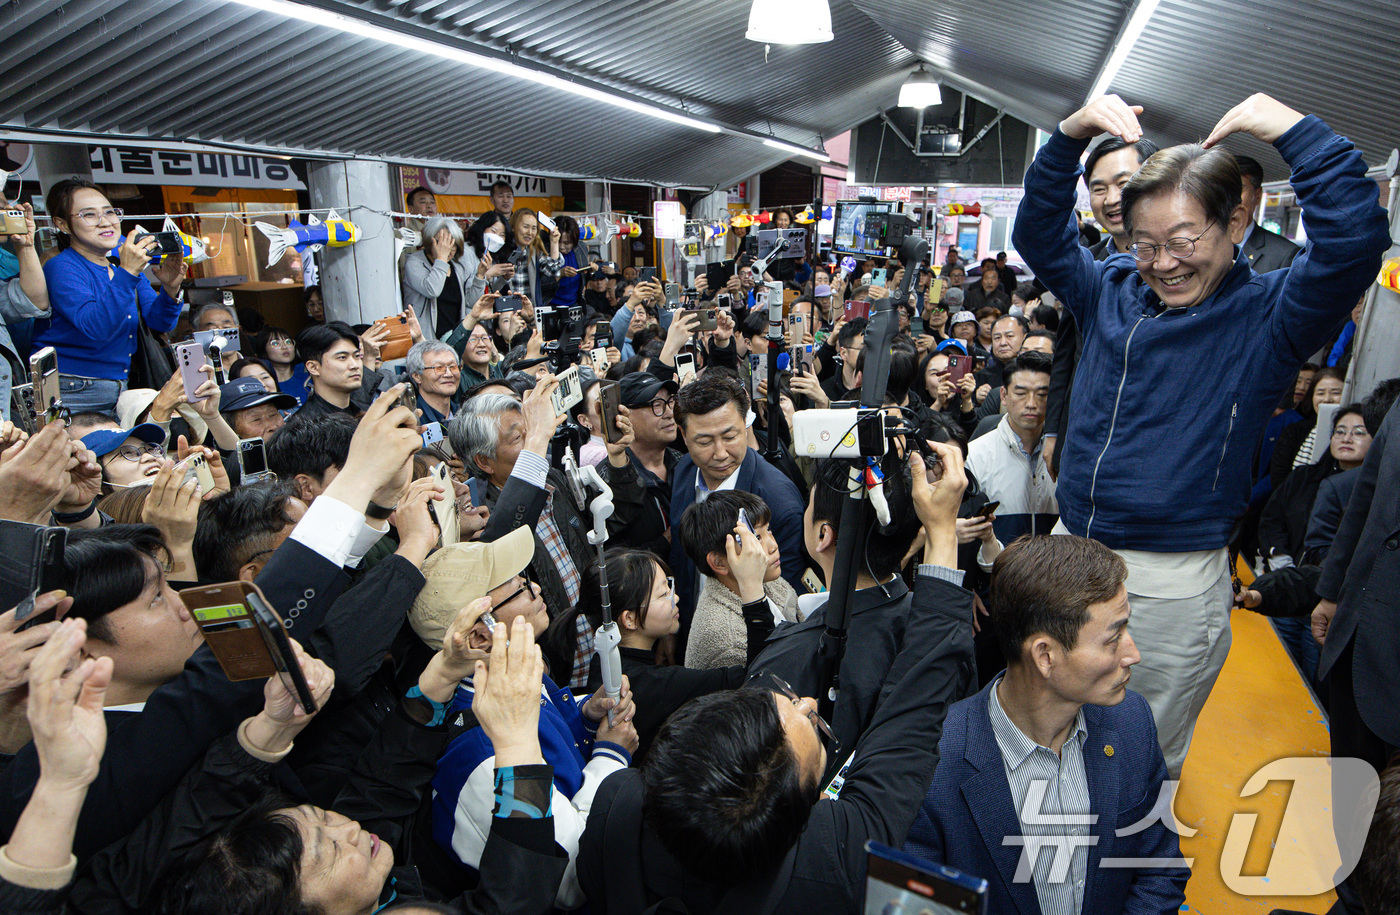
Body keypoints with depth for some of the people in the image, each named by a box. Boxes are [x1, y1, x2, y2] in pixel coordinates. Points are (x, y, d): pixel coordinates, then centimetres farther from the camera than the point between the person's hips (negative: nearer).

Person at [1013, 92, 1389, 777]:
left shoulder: (1266, 317, -7)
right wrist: (1071, 136, -8)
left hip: (1174, 584, -4)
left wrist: (1298, 133, -20)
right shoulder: (1112, 291, 6)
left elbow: (1353, 244, -24)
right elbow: (1038, 233, 5)